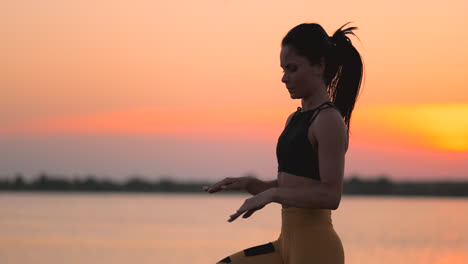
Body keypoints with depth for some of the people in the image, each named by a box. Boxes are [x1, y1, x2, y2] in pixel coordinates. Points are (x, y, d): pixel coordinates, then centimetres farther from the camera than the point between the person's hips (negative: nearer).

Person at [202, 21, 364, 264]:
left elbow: (330, 195, -21)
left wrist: (272, 193, -19)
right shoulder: (294, 120, 14)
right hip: (288, 244, 9)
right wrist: (248, 184, 4)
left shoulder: (329, 121, -13)